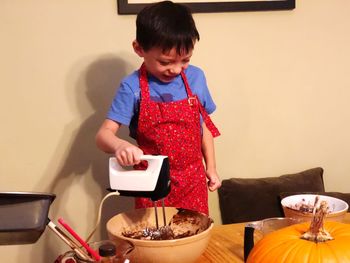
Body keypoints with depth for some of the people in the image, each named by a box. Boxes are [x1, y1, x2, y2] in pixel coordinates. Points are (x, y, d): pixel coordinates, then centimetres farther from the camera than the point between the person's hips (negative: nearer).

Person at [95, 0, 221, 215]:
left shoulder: (196, 77, -3)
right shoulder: (133, 87, -13)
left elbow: (204, 126, 8)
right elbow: (104, 134, -17)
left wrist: (211, 168, 10)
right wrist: (120, 146, -38)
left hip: (193, 181, 3)